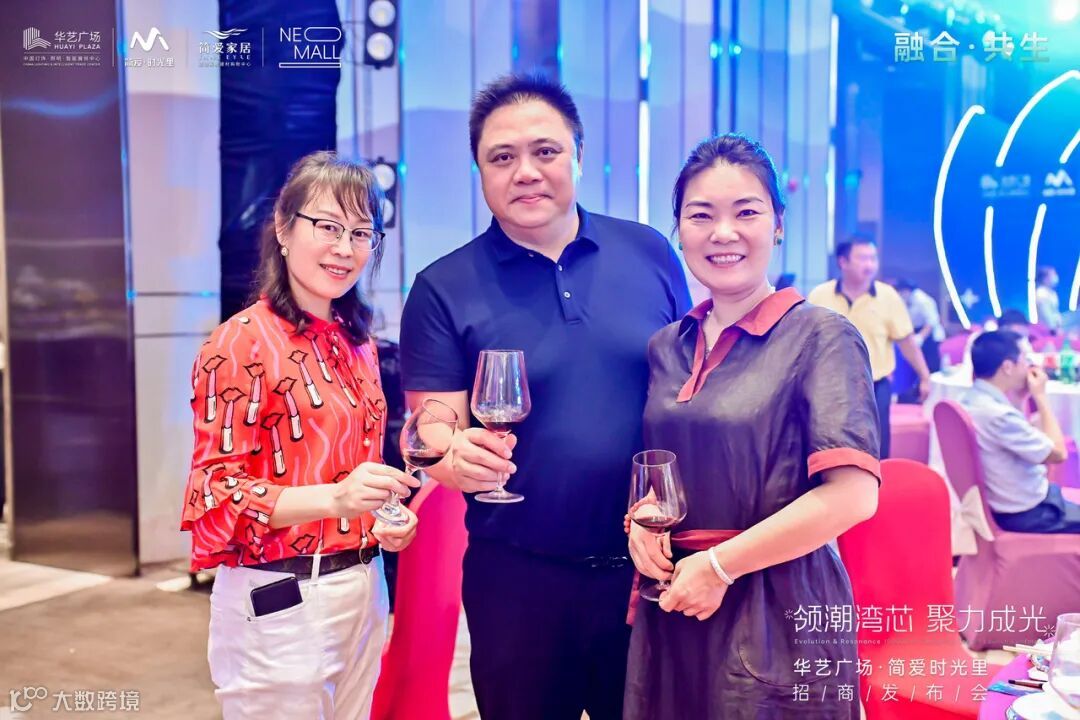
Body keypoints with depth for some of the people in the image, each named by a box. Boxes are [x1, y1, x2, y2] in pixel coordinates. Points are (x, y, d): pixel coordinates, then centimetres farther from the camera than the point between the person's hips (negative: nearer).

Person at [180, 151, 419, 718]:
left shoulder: (359, 343, 9)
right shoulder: (243, 342, -14)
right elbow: (216, 491, -16)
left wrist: (387, 519, 1)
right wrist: (333, 498, -29)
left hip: (363, 589, 7)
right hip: (280, 603, -7)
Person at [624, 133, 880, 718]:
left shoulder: (820, 336, -10)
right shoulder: (665, 348, 6)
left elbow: (853, 494, -18)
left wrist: (719, 566, -15)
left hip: (776, 619, -5)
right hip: (672, 609, 5)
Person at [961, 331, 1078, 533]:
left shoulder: (972, 400, -1)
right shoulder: (998, 415, -30)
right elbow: (1058, 453, -17)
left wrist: (1022, 397, 1)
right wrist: (1040, 396, -12)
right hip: (1027, 513, -9)